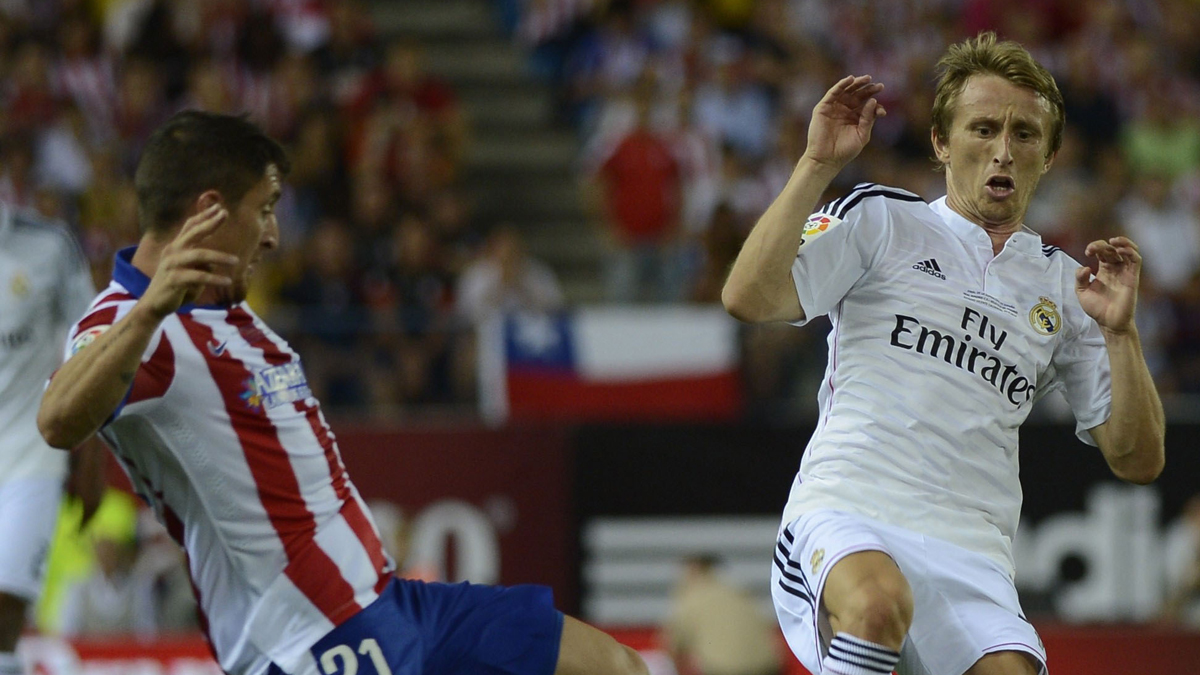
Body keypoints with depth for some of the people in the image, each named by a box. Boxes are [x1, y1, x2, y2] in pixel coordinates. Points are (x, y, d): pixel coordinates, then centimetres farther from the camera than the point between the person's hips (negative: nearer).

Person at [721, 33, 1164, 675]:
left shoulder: (1064, 286, 20)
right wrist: (818, 164, -7)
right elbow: (748, 298, -5)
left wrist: (1120, 331, 1)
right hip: (844, 511, -3)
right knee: (879, 602, -39)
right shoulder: (878, 221, 11)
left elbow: (1137, 461, 16)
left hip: (970, 550, 3)